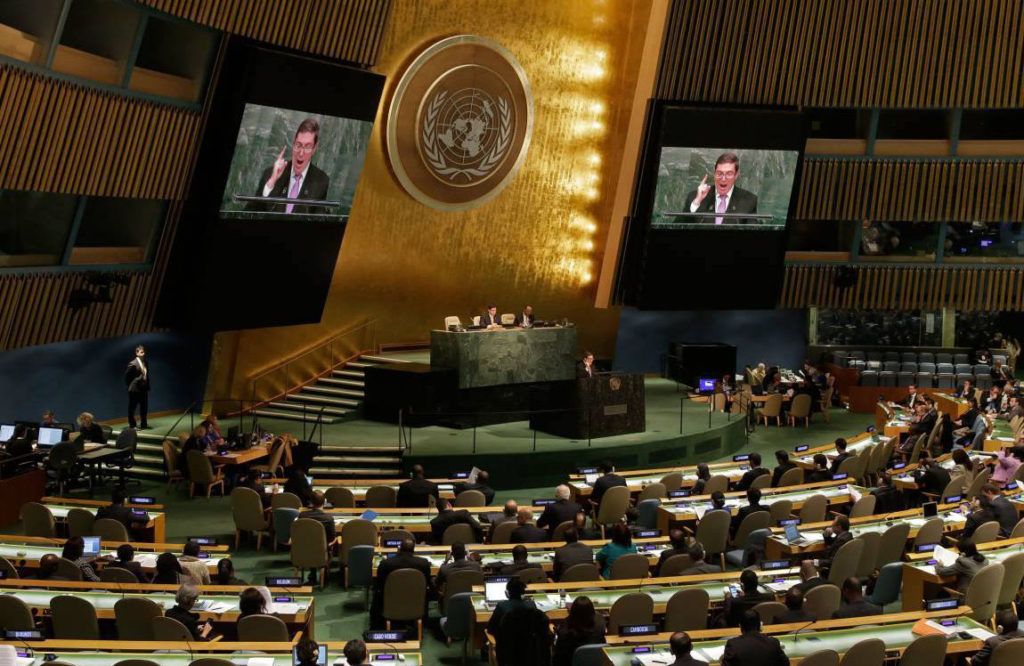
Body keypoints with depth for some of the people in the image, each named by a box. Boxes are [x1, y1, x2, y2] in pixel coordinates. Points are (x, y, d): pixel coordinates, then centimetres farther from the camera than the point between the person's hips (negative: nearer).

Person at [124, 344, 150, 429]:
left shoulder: (145, 362, 6)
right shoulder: (133, 364, -14)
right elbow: (127, 376, -9)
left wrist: (147, 385, 9)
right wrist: (130, 385, -4)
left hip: (144, 388, 7)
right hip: (135, 389, -7)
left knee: (144, 407, 12)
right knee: (132, 408, 3)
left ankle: (143, 424, 22)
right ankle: (132, 425, 11)